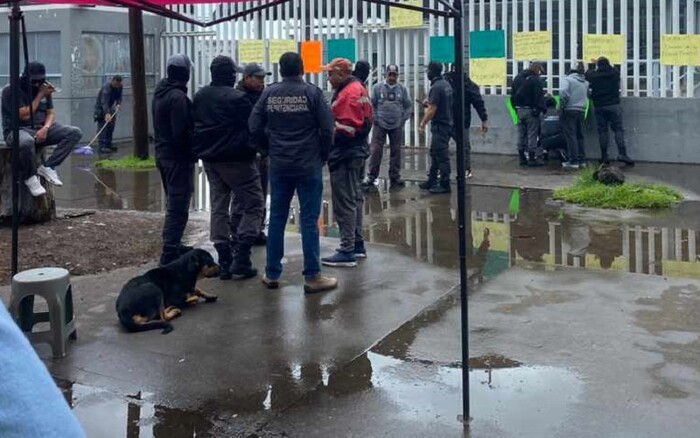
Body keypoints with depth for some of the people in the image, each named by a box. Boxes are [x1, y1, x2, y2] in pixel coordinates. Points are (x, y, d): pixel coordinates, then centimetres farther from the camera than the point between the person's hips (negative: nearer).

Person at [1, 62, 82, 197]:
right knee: (26, 142, -45)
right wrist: (40, 95, -13)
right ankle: (29, 177, -17)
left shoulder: (44, 89, 9)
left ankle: (47, 167, -17)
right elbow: (24, 115, -16)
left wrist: (45, 128, -13)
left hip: (41, 129, 6)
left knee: (75, 132, -14)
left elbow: (50, 113, 9)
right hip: (18, 130, -6)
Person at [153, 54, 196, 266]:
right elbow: (181, 133, -23)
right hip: (178, 157, -10)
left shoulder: (160, 93, 11)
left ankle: (172, 245, 32)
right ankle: (169, 254, -7)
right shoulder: (178, 97, -20)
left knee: (173, 203, 21)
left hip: (162, 153, 10)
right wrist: (193, 151, -10)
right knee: (178, 207, -7)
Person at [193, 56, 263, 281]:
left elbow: (194, 127, 15)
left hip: (210, 160, 8)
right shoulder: (237, 98, -16)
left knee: (218, 207, 11)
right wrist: (258, 147, 3)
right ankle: (240, 258, -7)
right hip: (236, 160, -7)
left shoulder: (199, 97, 9)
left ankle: (225, 261, 11)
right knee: (252, 205, 0)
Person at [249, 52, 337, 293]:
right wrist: (322, 155, 6)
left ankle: (272, 274, 16)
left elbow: (255, 127, 0)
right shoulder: (312, 92, -7)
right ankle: (312, 276, 3)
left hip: (278, 166, 3)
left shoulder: (269, 93, 1)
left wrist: (272, 148, 14)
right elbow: (327, 128, -10)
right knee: (309, 220, 1)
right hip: (309, 165, -3)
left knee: (277, 218, 11)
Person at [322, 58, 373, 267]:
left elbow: (346, 129, -25)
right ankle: (357, 244, 27)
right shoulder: (359, 88, 13)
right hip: (358, 152, 11)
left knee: (344, 203, -7)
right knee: (355, 198, 18)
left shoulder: (347, 94, -18)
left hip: (345, 156, -11)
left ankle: (347, 251, -4)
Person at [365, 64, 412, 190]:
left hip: (397, 126, 2)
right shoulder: (378, 87, 0)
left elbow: (408, 106, 8)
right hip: (380, 125, -2)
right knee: (376, 151, -6)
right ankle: (371, 177, 0)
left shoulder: (402, 89, 4)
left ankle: (395, 178, 15)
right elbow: (371, 104, 2)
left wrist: (403, 119, 0)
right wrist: (375, 118, -4)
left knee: (396, 152, 6)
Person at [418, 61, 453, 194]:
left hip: (440, 126, -10)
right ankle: (431, 181, 23)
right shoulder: (446, 84, 11)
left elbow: (432, 110, -19)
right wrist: (430, 103, 19)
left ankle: (445, 185, -2)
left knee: (441, 156, -5)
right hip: (447, 123, 10)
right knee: (434, 153, 16)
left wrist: (422, 124, -12)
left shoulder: (436, 87, -17)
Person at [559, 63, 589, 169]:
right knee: (579, 136, 14)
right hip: (581, 111, 6)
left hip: (569, 111, -6)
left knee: (571, 136, -5)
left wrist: (561, 108, -11)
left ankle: (573, 161, -8)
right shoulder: (585, 82, 15)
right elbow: (587, 96, 15)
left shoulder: (568, 79, -5)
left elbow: (563, 93, -17)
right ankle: (582, 160, 16)